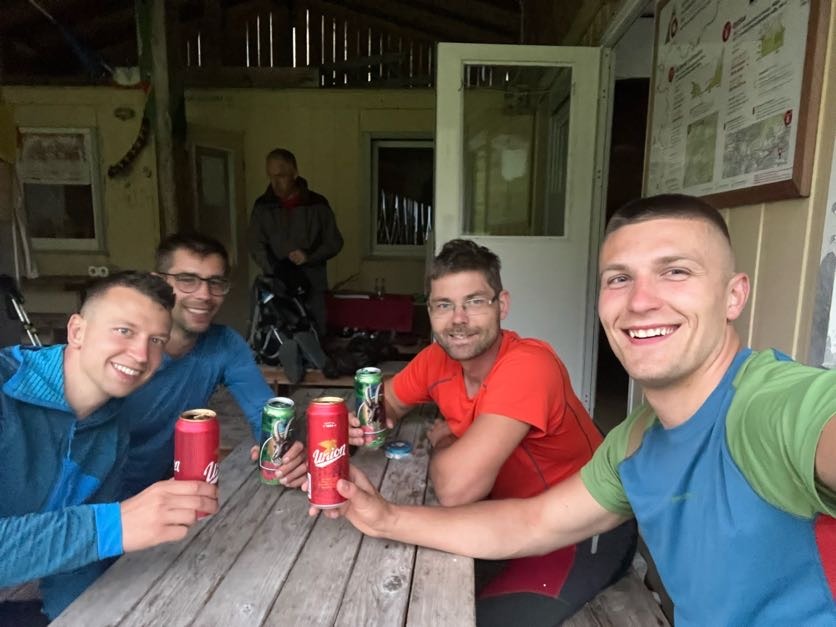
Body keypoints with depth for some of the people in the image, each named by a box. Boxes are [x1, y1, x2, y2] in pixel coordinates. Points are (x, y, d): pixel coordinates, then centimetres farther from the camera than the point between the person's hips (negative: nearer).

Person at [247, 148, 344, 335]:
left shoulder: (317, 203, 1)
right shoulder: (263, 205, 6)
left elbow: (334, 242, 4)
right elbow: (256, 244, 1)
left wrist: (309, 257, -14)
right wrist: (279, 272, -15)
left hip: (311, 285, -1)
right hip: (275, 285, 1)